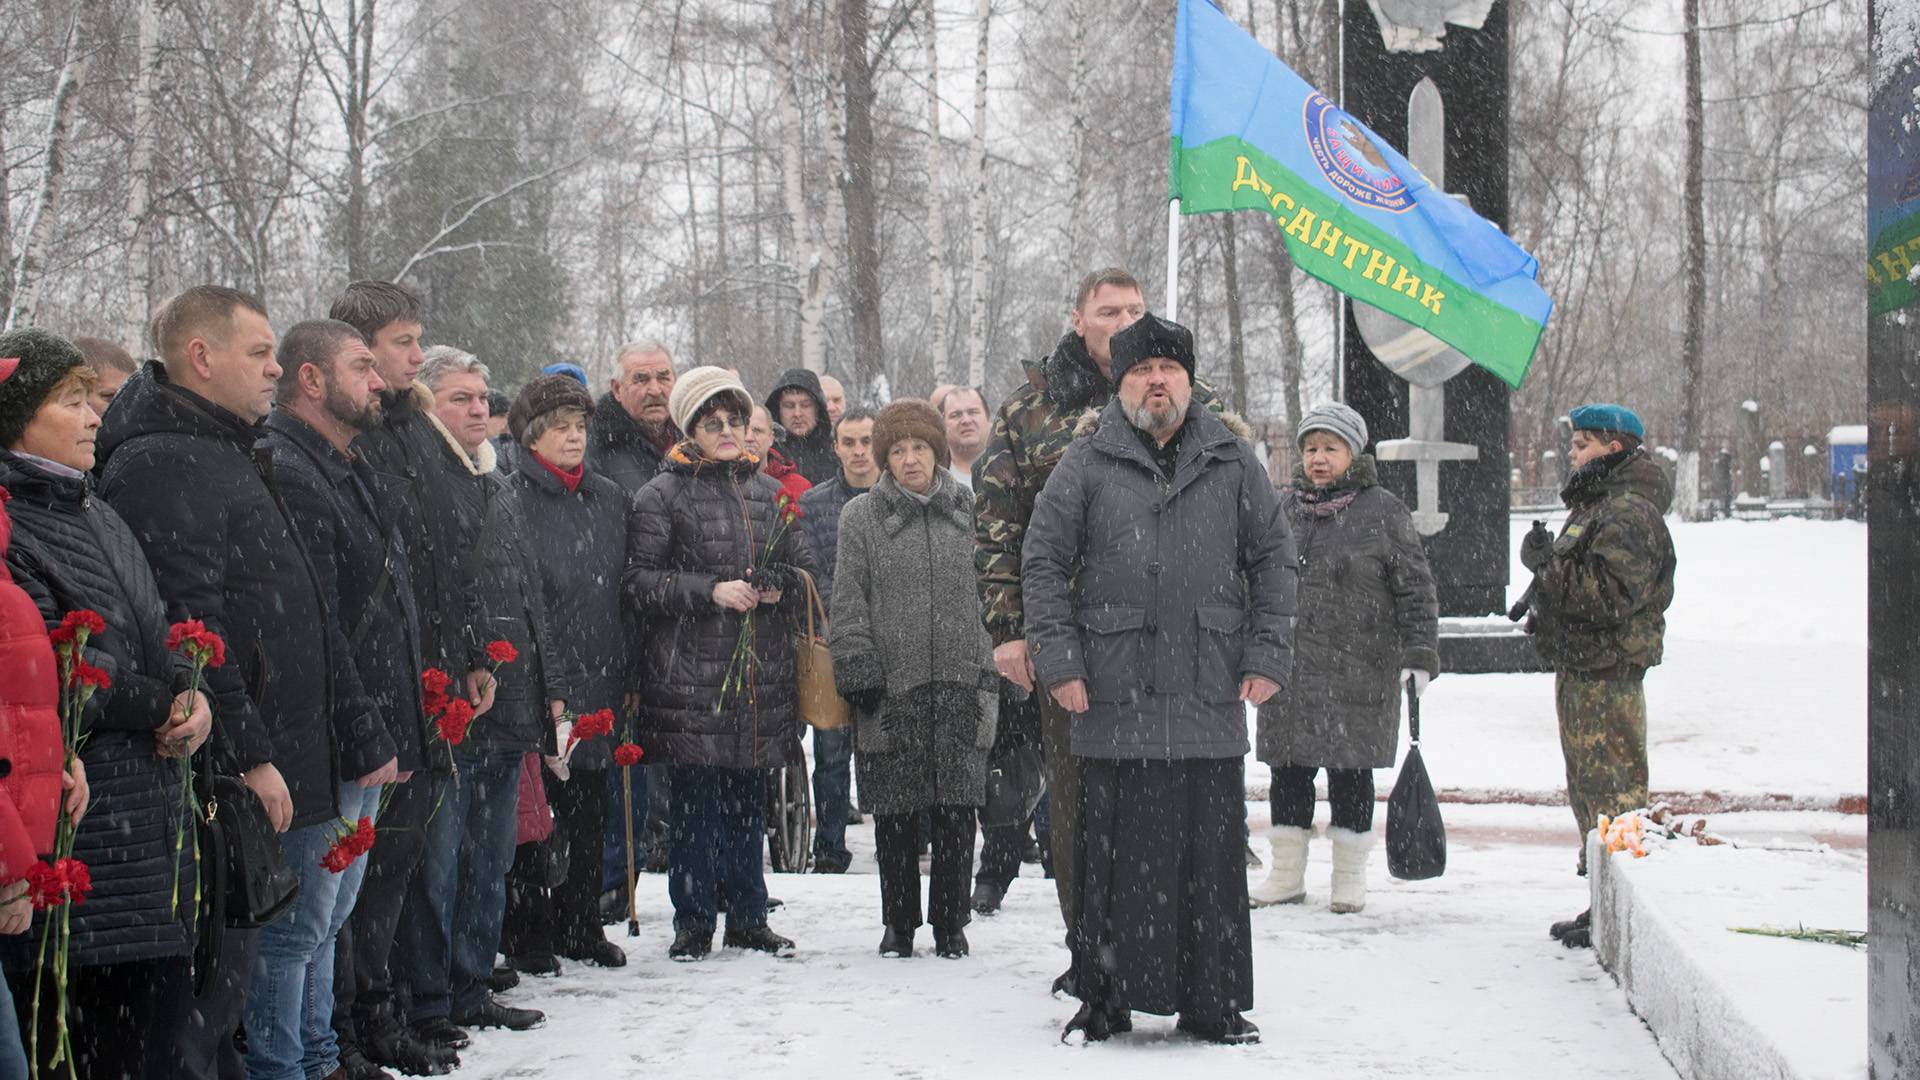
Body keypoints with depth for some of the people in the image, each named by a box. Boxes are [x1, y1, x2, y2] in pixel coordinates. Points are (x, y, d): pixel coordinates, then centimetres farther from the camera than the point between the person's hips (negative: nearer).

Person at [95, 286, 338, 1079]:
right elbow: (189, 628, -20)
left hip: (272, 767, 10)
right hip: (227, 778, -10)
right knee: (216, 963, -7)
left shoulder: (227, 453, 19)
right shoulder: (161, 464, -14)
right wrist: (249, 755, -20)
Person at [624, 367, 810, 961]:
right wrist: (710, 591, -16)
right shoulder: (663, 495, -1)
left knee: (749, 798, 9)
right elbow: (639, 579, -6)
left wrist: (777, 588, -1)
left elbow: (801, 568, 21)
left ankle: (748, 917, 19)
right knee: (696, 798, -3)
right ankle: (693, 921, 8)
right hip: (690, 671, -4)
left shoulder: (769, 493, 14)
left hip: (761, 669, 4)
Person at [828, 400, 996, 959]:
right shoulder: (862, 517, 4)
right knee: (896, 813, 3)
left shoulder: (967, 512, 10)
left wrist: (988, 674, 6)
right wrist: (859, 675, -6)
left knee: (956, 811, 0)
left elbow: (984, 593, 12)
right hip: (892, 686, -1)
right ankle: (899, 923, 15)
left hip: (958, 682, 1)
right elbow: (848, 603, 1)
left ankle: (950, 922, 12)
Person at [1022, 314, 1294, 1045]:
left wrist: (1266, 655, 3)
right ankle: (1104, 999, 14)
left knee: (1212, 856, 4)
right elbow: (1044, 563, 4)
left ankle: (1213, 1004, 14)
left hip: (1211, 699, 1)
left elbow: (1273, 558, 12)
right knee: (1113, 855, 3)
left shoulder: (1232, 460, 10)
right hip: (1113, 698, -1)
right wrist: (1060, 662, -4)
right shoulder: (1087, 463, 5)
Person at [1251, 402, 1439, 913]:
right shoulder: (1284, 507, 10)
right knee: (1289, 770, 7)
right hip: (1289, 669, 3)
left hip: (1358, 671, -3)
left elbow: (1415, 588, 0)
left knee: (1350, 772, 4)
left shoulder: (1384, 512, -1)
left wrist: (1419, 652, -7)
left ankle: (1350, 876, 16)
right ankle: (1286, 873, 20)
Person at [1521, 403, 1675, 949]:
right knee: (1589, 790, 16)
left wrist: (1549, 564, -20)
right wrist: (1547, 564, 9)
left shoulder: (1629, 513, -15)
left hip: (1607, 674, -11)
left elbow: (1611, 595, -25)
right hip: (1580, 669, 11)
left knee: (1613, 792, -9)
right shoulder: (1595, 504, 19)